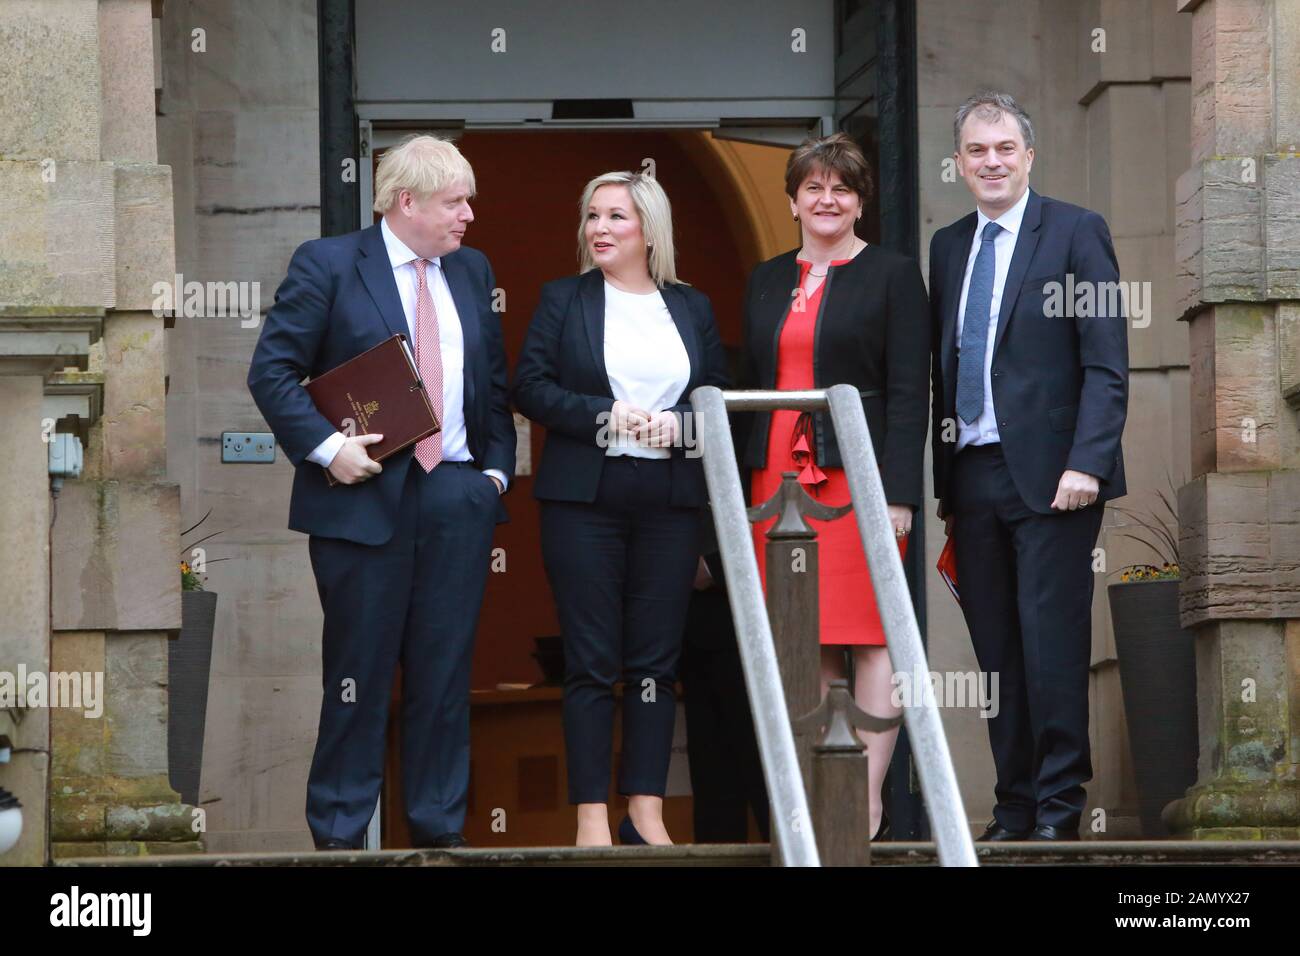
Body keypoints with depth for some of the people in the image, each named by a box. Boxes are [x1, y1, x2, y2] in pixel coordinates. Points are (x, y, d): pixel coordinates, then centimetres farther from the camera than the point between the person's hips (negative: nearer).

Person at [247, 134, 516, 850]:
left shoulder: (471, 272, 13)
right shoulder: (328, 265, -4)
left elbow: (495, 382, 19)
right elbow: (272, 371, -7)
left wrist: (498, 467, 8)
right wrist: (327, 447, -16)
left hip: (458, 496, 5)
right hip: (365, 493, -5)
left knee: (446, 670, 7)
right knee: (359, 673, 0)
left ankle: (439, 828, 14)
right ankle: (338, 834, 8)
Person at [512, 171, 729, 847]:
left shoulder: (692, 307, 13)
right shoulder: (563, 300, 7)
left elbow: (720, 395, 11)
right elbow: (530, 386, -2)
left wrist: (678, 423, -10)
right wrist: (605, 416, -14)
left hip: (669, 499, 2)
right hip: (584, 498, -2)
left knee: (656, 660, 2)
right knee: (590, 661, -3)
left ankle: (647, 811, 6)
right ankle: (591, 816, -2)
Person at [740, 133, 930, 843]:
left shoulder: (892, 276, 1)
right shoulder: (766, 282, 17)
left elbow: (908, 391, -5)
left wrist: (897, 492, -13)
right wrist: (744, 486, 10)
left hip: (859, 477, -5)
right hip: (778, 478, 5)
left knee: (869, 636, -5)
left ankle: (868, 796, -3)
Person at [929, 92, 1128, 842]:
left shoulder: (1076, 232, -1)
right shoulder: (948, 246, 16)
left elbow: (1108, 364, -6)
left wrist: (1087, 463, -16)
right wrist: (942, 477, 10)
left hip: (1049, 472, -5)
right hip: (972, 474, 5)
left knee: (1052, 640, -6)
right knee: (996, 650, 6)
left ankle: (1059, 805, 1)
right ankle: (1015, 804, 11)